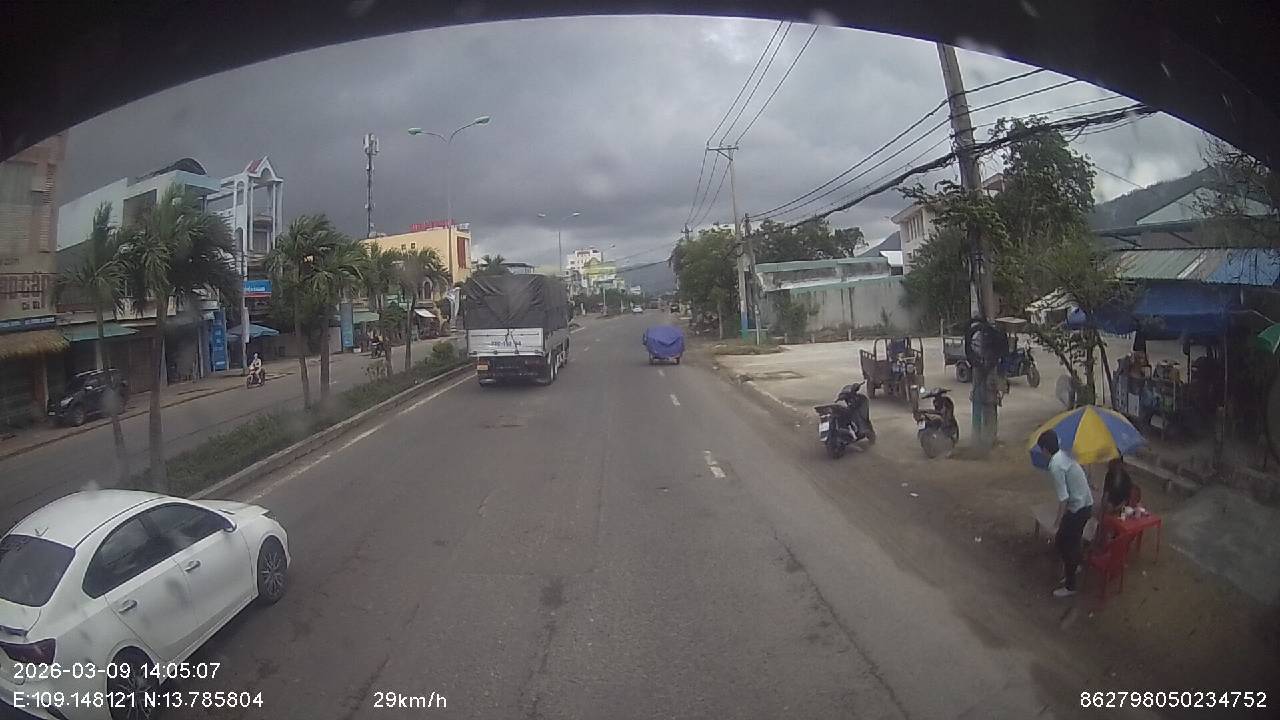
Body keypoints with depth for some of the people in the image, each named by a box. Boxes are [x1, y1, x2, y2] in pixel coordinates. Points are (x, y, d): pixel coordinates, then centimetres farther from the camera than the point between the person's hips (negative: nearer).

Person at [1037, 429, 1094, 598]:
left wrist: (1058, 524, -18)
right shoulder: (1065, 454, 4)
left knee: (1061, 543, 3)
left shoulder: (1055, 465, -25)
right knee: (1072, 542, 23)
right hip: (1086, 504, 9)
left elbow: (1063, 497, -25)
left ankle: (1069, 586, 13)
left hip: (1077, 508, -9)